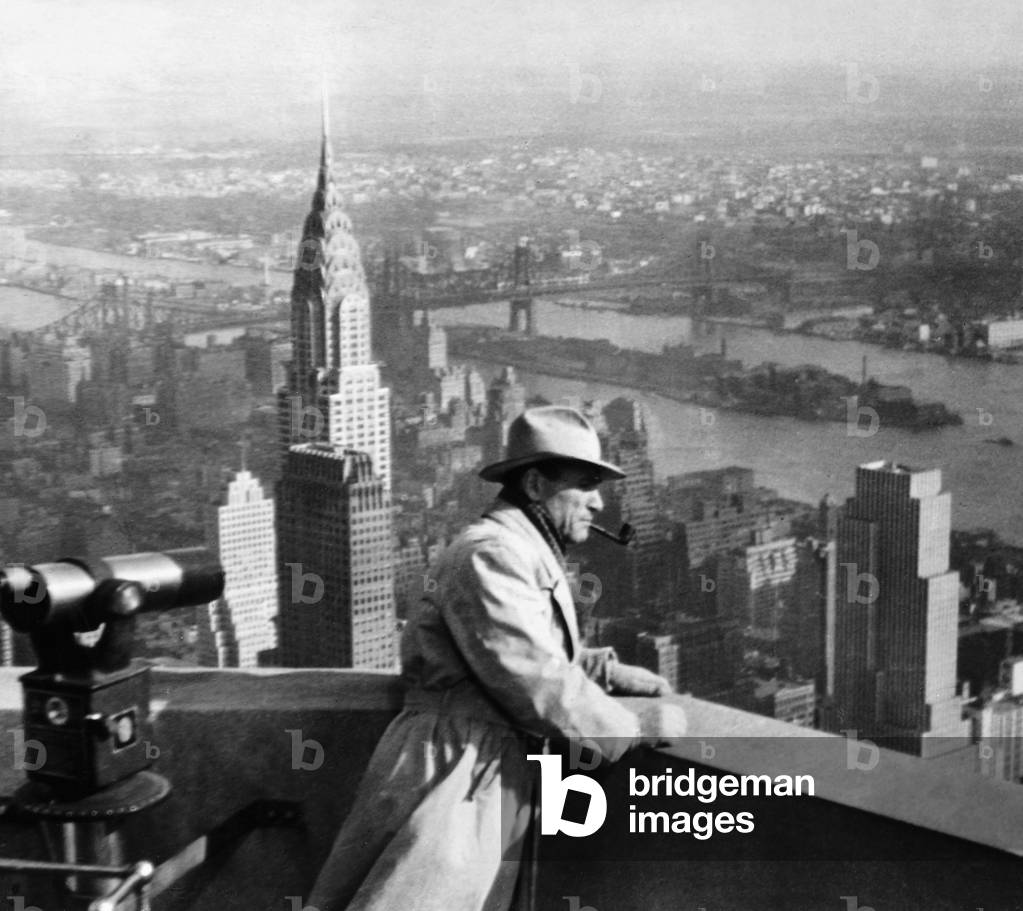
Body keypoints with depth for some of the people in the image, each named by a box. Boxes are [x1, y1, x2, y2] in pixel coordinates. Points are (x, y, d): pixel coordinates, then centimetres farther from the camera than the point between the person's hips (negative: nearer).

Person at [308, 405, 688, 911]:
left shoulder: (533, 557, 20)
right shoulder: (490, 555, -13)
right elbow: (537, 685, -19)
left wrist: (613, 672, 21)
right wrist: (635, 730, -9)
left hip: (496, 785, 10)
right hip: (451, 775, -10)